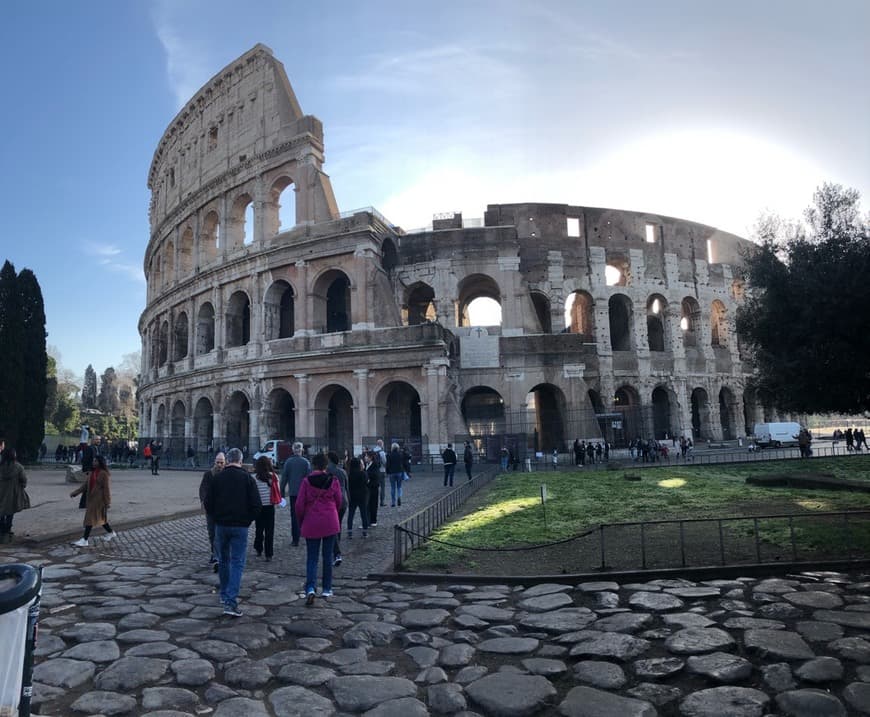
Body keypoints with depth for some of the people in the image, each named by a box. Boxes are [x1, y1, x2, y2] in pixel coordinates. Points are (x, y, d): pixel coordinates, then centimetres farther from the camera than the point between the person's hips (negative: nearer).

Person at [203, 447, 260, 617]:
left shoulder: (217, 478, -1)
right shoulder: (247, 478, -6)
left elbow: (208, 504, 2)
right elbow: (256, 504, -9)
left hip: (221, 525, 3)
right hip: (240, 526, -3)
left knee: (223, 560, 19)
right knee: (237, 563, -1)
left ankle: (225, 594, 33)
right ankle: (230, 602, -10)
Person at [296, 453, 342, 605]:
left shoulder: (307, 481, -8)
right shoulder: (333, 481, -3)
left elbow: (299, 504, -7)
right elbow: (339, 501, 5)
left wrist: (301, 521, 9)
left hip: (311, 524, -1)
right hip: (330, 523, 1)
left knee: (312, 557, 6)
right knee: (328, 556, 13)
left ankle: (310, 588, -11)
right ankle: (327, 589, 19)